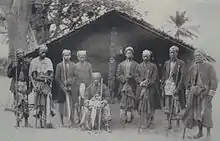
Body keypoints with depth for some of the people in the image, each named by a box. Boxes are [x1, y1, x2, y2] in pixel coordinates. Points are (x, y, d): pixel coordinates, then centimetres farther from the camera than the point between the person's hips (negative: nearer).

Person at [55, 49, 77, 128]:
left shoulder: (73, 65, 7)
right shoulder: (59, 65, 2)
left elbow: (75, 76, 10)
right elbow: (57, 78, 0)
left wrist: (71, 83, -6)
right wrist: (63, 87, -8)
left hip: (71, 88, 1)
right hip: (62, 88, -1)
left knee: (71, 104, -6)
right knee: (62, 105, 4)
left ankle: (71, 122, -3)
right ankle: (61, 122, 13)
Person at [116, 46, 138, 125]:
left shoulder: (136, 64, 9)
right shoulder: (121, 64, 16)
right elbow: (118, 75, 10)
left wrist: (130, 77, -15)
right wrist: (123, 79, -8)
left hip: (132, 86, -1)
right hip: (123, 86, 1)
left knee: (131, 103, -3)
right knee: (123, 103, -5)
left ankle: (129, 117, 1)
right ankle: (123, 117, -2)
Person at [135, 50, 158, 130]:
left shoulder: (153, 66, 5)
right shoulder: (139, 66, 14)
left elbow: (154, 79, -1)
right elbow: (137, 77, 11)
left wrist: (147, 83, -13)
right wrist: (141, 82, -8)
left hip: (150, 88, -2)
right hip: (141, 88, 2)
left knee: (150, 106, -1)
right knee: (142, 105, 0)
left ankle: (149, 122, 8)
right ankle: (142, 122, 8)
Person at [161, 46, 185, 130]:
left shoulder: (181, 63, -1)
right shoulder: (166, 63, 13)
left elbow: (182, 76, -7)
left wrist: (178, 88, -14)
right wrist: (163, 86, 8)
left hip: (175, 87, -4)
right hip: (167, 87, 4)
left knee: (176, 107, -3)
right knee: (167, 107, 6)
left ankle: (177, 125, 7)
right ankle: (169, 124, 13)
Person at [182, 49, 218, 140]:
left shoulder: (209, 67, -2)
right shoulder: (192, 68, 11)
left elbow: (214, 81, -6)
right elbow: (189, 81, 18)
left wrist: (211, 94, -13)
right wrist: (187, 93, 14)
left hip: (205, 93, -4)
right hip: (194, 93, 4)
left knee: (205, 113, -9)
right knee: (196, 113, 4)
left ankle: (208, 133, 4)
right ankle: (200, 132, 16)